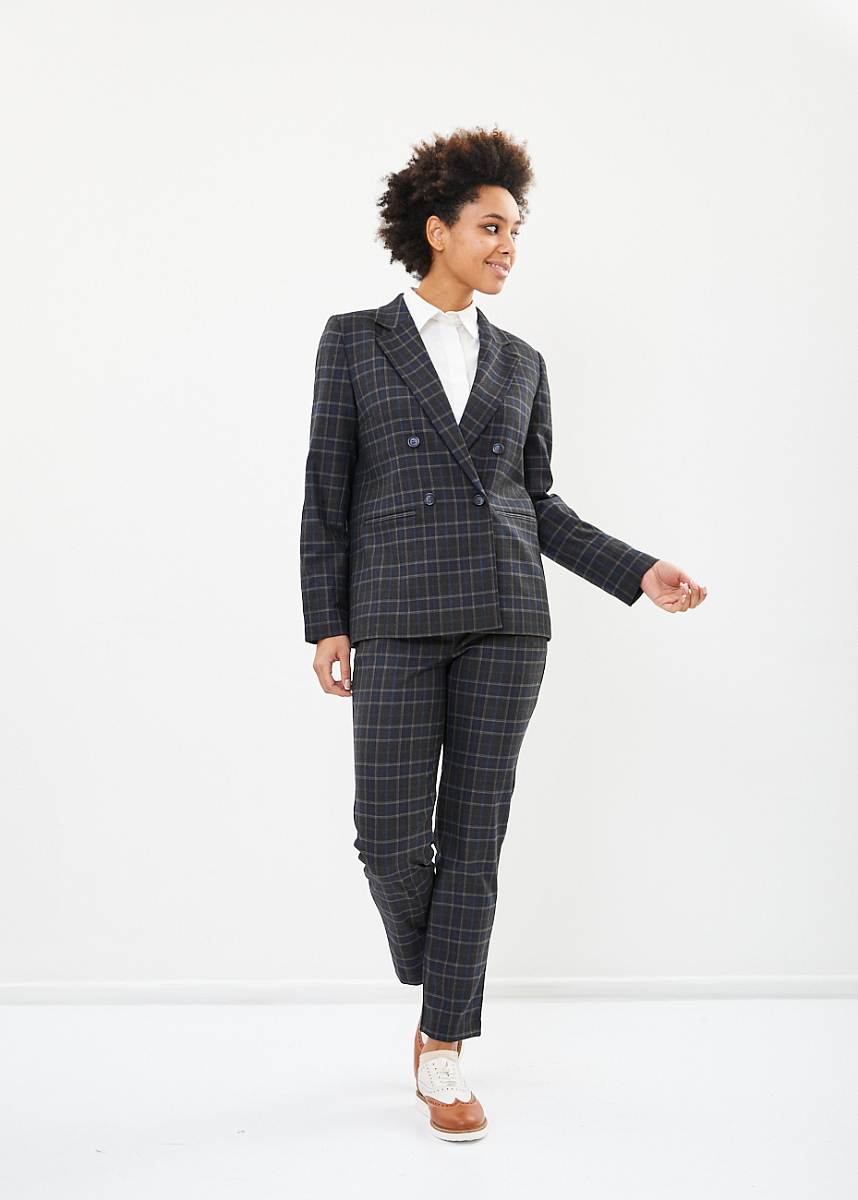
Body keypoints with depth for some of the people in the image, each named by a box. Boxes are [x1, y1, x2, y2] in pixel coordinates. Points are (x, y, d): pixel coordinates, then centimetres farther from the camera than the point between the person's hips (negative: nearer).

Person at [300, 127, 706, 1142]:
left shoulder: (519, 364, 15)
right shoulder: (354, 341, 6)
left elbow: (537, 501, 17)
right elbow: (326, 491, 3)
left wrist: (636, 573, 7)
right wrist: (325, 624, -3)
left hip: (506, 619, 3)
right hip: (398, 621, -2)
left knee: (474, 832, 2)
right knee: (392, 835, -3)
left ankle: (442, 1054, 13)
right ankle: (433, 987, 30)